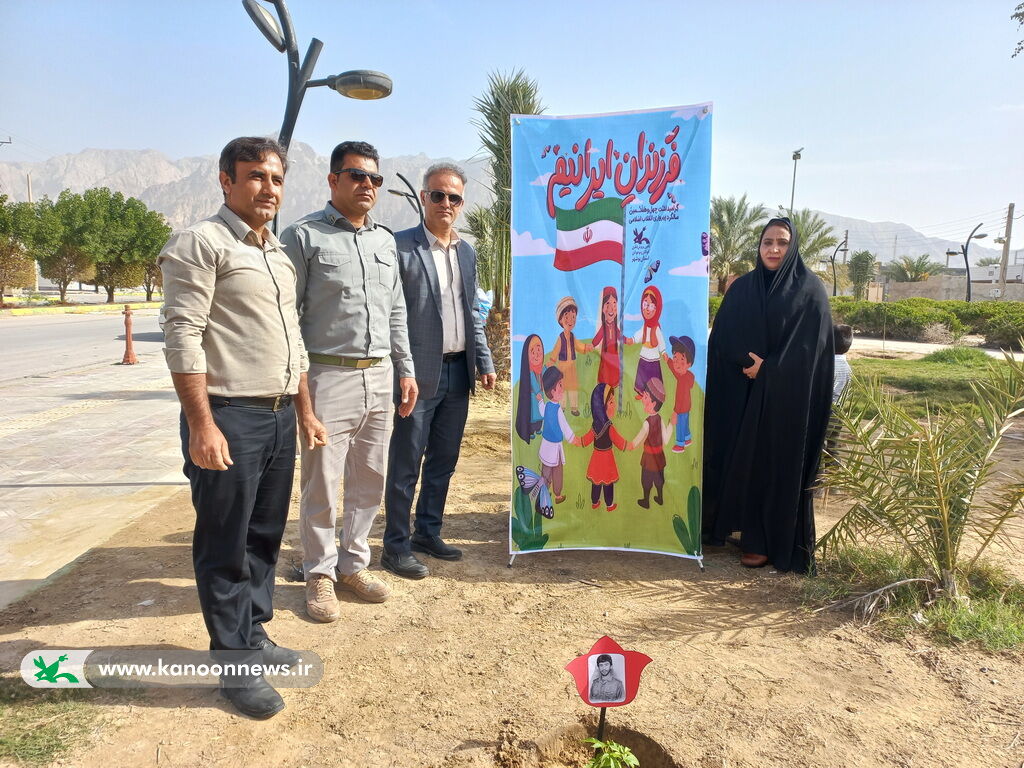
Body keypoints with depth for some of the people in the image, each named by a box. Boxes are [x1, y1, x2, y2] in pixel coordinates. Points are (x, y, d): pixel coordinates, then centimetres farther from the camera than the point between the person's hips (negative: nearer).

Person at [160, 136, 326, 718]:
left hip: (279, 416, 8)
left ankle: (254, 636, 30)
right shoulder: (201, 244, -6)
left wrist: (305, 411, 19)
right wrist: (203, 425, -19)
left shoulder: (280, 254, 18)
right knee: (225, 546, 3)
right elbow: (183, 338, -14)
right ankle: (234, 664, 15)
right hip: (228, 415, -7)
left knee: (266, 536, 15)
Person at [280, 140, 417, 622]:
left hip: (379, 377, 6)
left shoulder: (385, 241, 16)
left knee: (370, 480, 12)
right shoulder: (305, 236, -2)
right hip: (329, 377, -5)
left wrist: (405, 369, 14)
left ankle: (352, 563, 27)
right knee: (322, 484, 2)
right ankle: (319, 574, 18)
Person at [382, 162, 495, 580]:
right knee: (405, 466, 3)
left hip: (458, 372, 7)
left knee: (443, 460, 15)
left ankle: (428, 533, 31)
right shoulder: (400, 246, -8)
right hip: (419, 373, -6)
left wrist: (484, 362, 11)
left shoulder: (467, 251, 13)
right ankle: (396, 546, 17)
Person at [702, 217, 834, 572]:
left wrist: (767, 369, -14)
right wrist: (747, 363, -13)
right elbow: (722, 339, 3)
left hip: (787, 397, -3)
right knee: (741, 461, 5)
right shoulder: (741, 289, 9)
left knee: (779, 464, 1)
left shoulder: (810, 290, -1)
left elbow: (810, 347, -8)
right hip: (741, 393, 4)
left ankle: (771, 542, 11)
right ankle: (751, 535, 18)